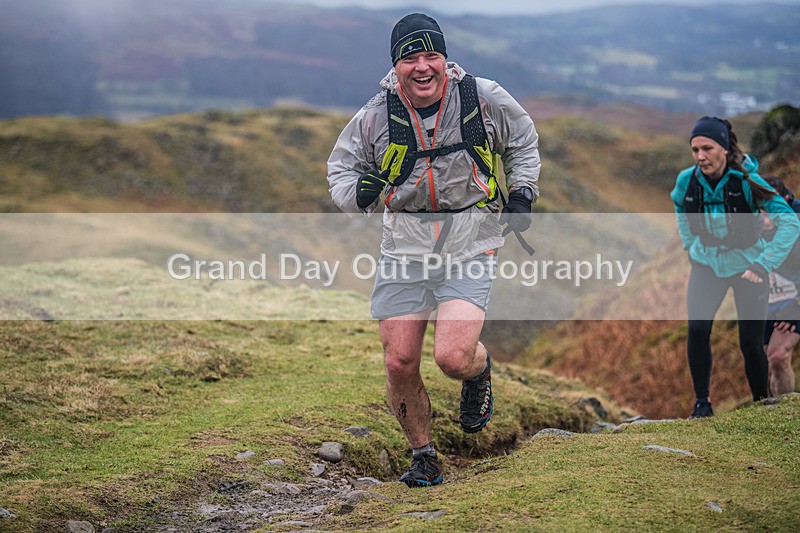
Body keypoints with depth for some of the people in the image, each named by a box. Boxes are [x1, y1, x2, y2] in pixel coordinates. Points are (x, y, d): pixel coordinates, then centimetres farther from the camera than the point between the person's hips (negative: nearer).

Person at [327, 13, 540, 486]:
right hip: (405, 247, 2)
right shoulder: (375, 116, -6)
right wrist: (358, 191, -14)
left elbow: (524, 141, 14)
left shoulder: (485, 100, -7)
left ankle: (480, 370, 21)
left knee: (453, 357, -18)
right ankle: (424, 456, 23)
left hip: (470, 246, -2)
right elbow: (340, 169, 8)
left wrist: (523, 192, 3)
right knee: (400, 364, -1)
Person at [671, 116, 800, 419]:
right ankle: (702, 402, -3)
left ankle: (761, 405, 22)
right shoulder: (687, 181, -14)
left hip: (746, 265, -2)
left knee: (750, 343, -1)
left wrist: (763, 265, -31)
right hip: (707, 264, 2)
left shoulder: (747, 181, -24)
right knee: (697, 328, -18)